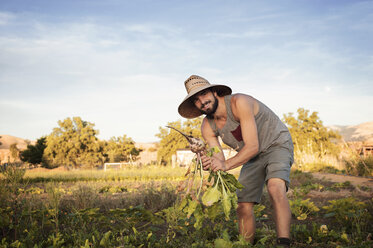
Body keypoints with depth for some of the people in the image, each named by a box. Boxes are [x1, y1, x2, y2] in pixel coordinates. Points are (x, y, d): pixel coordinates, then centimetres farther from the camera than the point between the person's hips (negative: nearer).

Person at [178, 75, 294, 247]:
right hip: (252, 157, 7)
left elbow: (253, 146, -32)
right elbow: (220, 161, -11)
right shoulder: (207, 127, -8)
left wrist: (226, 165, -43)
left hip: (276, 144, -6)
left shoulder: (238, 102, -29)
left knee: (275, 189, -32)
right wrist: (208, 164, -35)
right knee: (243, 207, -2)